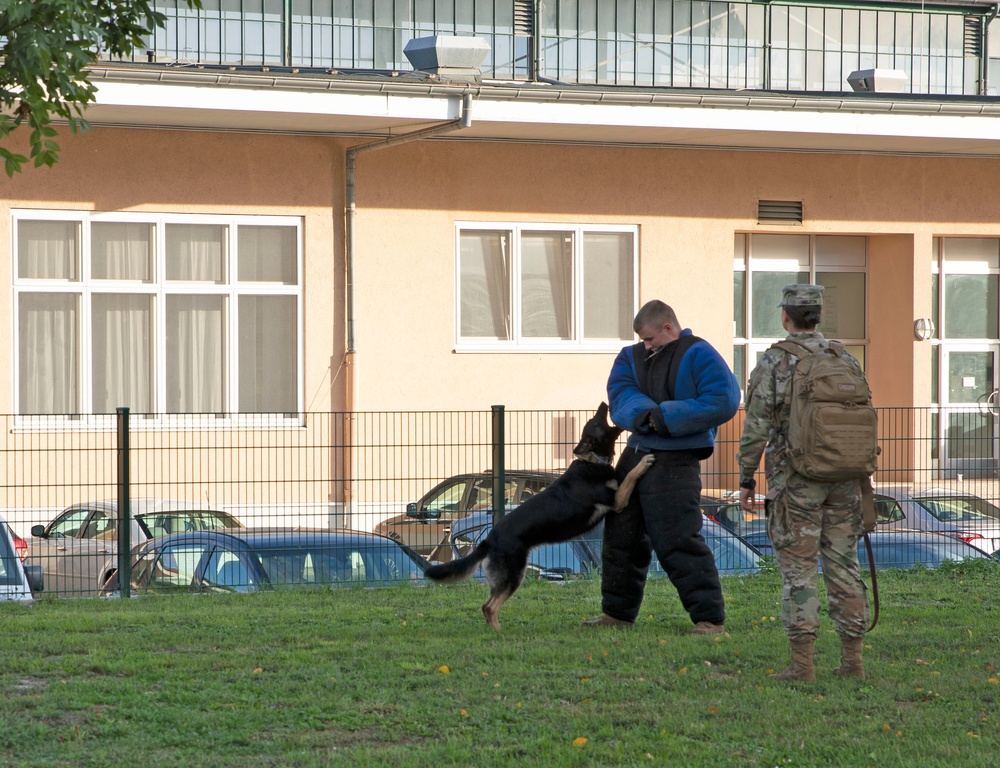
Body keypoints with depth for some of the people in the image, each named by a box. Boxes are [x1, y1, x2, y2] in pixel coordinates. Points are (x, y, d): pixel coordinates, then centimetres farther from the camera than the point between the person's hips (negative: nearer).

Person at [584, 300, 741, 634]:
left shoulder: (698, 355, -9)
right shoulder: (634, 356, 13)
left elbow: (723, 401, -19)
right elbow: (620, 393, -1)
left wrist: (665, 417, -19)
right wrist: (642, 412, -23)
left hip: (674, 463, -8)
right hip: (636, 455, 8)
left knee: (679, 542, -14)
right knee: (621, 537, 13)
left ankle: (710, 617, -11)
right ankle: (617, 612, 25)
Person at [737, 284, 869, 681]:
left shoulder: (772, 364, -8)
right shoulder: (846, 361, 5)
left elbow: (756, 427, -10)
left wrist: (746, 479, 0)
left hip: (795, 483, -4)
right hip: (842, 482, 4)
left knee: (798, 571, -1)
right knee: (843, 567, 9)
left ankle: (802, 663, -5)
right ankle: (852, 659, 9)